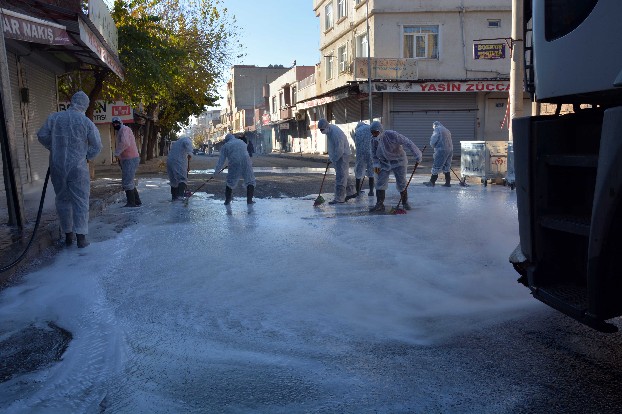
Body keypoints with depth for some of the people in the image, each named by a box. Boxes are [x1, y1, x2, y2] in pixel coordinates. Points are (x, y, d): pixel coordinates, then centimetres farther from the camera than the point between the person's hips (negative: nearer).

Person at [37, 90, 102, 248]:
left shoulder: (54, 118, 1)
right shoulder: (86, 122, -6)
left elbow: (42, 136, 5)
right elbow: (97, 145, -5)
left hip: (57, 166, 3)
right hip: (78, 167, -3)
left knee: (63, 200, 14)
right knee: (80, 201, 3)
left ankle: (68, 235, 20)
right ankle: (81, 237, -2)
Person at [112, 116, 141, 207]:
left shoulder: (124, 129, -12)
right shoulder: (120, 132, 20)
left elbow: (125, 143, -29)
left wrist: (117, 153, -21)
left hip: (130, 159, -10)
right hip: (127, 159, 10)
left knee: (127, 182, -8)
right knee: (129, 182, 17)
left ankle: (131, 203, -3)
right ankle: (137, 201, 23)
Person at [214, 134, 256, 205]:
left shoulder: (225, 146, 12)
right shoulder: (242, 142, 22)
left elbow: (221, 160, 9)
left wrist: (217, 170, 20)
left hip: (234, 165, -2)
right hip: (246, 163, 2)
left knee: (230, 183, 14)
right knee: (250, 181, 15)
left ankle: (227, 201, 17)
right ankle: (249, 200, 10)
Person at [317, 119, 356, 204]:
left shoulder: (336, 133, -27)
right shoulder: (329, 131, 3)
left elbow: (340, 150, -27)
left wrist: (333, 159, -18)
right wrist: (330, 156, 11)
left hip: (342, 156, -10)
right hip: (337, 156, 10)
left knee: (340, 177, -8)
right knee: (344, 175, 18)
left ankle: (339, 198, -5)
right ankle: (351, 192, 31)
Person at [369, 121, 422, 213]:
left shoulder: (392, 135, -27)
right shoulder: (374, 140, -9)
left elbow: (407, 143, -24)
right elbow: (374, 154, 7)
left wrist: (417, 155, -24)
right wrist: (376, 164, -7)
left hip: (398, 161, -4)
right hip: (384, 163, 4)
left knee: (401, 184, 1)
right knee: (380, 182, -7)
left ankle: (405, 202, 22)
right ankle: (380, 205, -4)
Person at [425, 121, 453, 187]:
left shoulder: (437, 129, -2)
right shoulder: (447, 130, 21)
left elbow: (433, 141, -9)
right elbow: (449, 141, 20)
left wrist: (433, 146, 12)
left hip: (441, 150, -8)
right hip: (450, 150, 8)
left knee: (436, 167, -2)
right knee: (446, 167, 13)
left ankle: (432, 182, 2)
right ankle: (448, 183, 14)